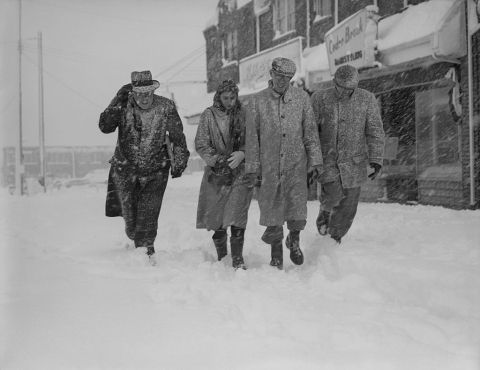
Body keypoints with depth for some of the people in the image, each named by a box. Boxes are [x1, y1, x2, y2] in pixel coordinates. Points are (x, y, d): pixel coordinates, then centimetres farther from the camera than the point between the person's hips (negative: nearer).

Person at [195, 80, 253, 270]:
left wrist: (242, 154, -14)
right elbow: (200, 144, -1)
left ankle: (237, 258, -1)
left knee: (238, 214, -10)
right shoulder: (209, 115, 2)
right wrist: (216, 160, -14)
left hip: (240, 171, -1)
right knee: (216, 214, 7)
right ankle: (221, 257, 23)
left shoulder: (243, 114, 3)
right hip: (216, 172, 1)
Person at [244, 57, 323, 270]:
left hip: (296, 164, 0)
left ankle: (294, 240, 24)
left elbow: (310, 131, 6)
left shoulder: (301, 97, 3)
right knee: (272, 209, 5)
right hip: (269, 166, 0)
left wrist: (315, 160, 2)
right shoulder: (258, 101, 1)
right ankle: (276, 253, 22)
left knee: (297, 210, -6)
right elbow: (251, 137, 3)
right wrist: (252, 168, 1)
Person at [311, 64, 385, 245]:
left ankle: (334, 239, 27)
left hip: (353, 161, 1)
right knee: (333, 193, -23)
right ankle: (325, 209, 12)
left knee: (348, 205, 4)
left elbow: (375, 132, -6)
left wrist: (376, 160, -14)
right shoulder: (320, 98, -7)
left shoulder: (367, 99, -7)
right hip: (326, 158, -1)